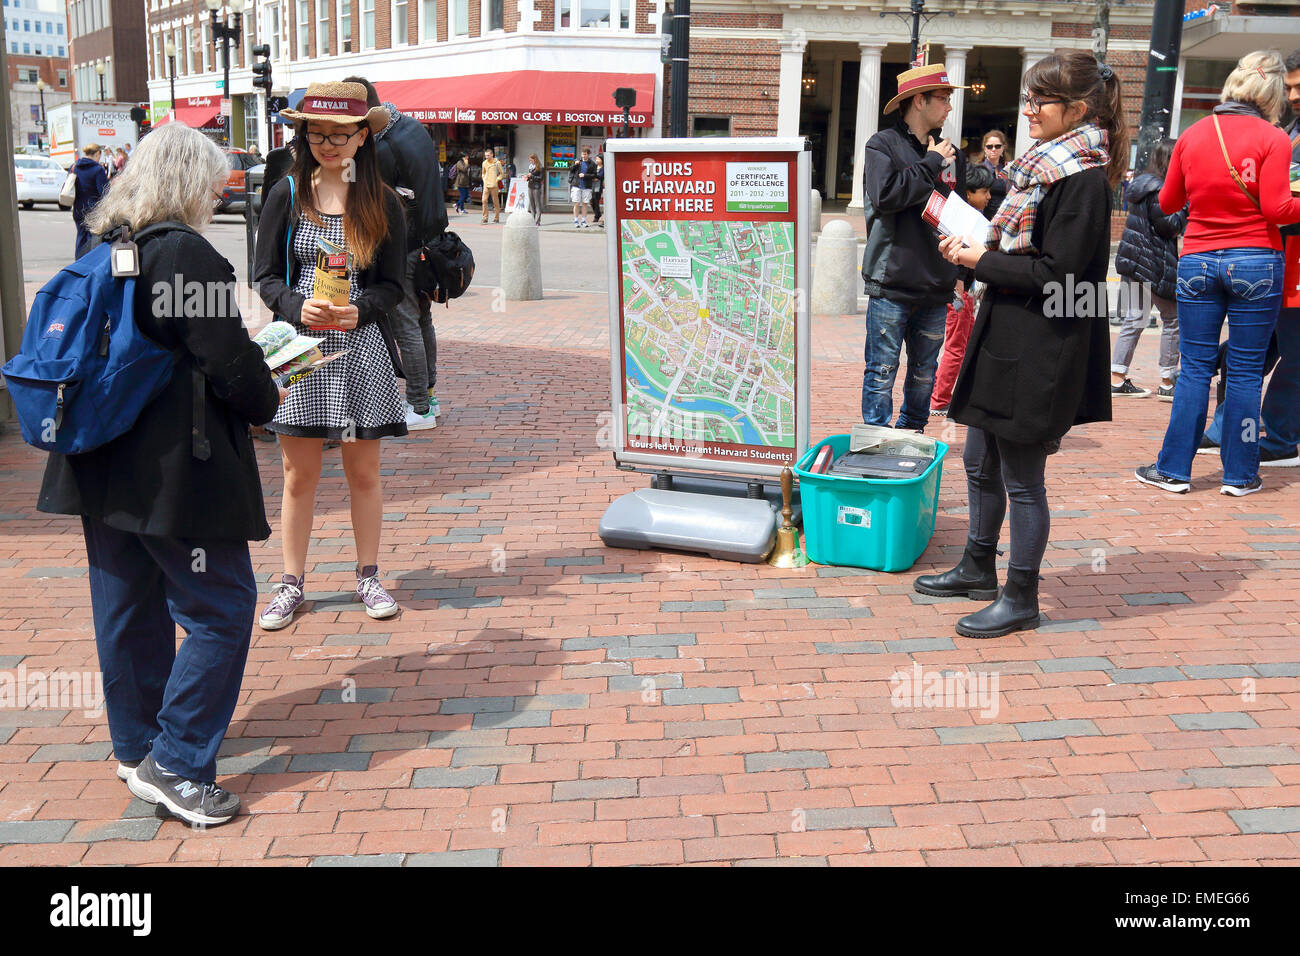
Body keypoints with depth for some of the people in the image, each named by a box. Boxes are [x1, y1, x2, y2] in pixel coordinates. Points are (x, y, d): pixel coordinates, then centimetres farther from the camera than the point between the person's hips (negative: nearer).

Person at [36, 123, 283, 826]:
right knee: (222, 606, 1)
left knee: (128, 606, 17)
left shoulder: (101, 250, 9)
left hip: (103, 465, 9)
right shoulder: (186, 253, -17)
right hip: (175, 470, -9)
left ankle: (135, 748, 32)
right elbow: (229, 364, -17)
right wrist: (267, 400, 4)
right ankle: (174, 765, 4)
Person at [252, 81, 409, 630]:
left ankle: (368, 577, 24)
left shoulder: (382, 203, 3)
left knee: (363, 472, 9)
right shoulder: (287, 195, 2)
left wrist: (359, 309, -17)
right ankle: (291, 584, 19)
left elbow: (393, 285, 3)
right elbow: (266, 276, 1)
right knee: (299, 476, 6)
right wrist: (299, 307, -19)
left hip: (361, 348, 0)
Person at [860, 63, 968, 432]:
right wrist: (930, 164, -10)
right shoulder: (884, 145, -2)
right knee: (882, 373, -1)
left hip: (936, 288, 5)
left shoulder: (950, 154, 13)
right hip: (891, 285, -5)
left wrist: (962, 272, 16)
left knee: (925, 374, 13)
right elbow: (884, 196, -20)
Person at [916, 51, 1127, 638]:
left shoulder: (1083, 179, -17)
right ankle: (978, 569, 35)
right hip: (1004, 336, 10)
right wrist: (972, 248, 2)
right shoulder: (1043, 166, 12)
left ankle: (1021, 599, 15)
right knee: (980, 462, 19)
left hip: (1039, 351, -10)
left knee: (1022, 479, 1)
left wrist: (979, 261, -15)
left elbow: (1057, 274, -21)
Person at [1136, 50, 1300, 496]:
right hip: (1255, 261, -3)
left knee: (1195, 368, 8)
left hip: (1198, 261, 3)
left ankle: (1174, 469, 10)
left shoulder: (1192, 135, 5)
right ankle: (1240, 474, 12)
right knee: (1246, 371, 5)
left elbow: (1168, 201, 13)